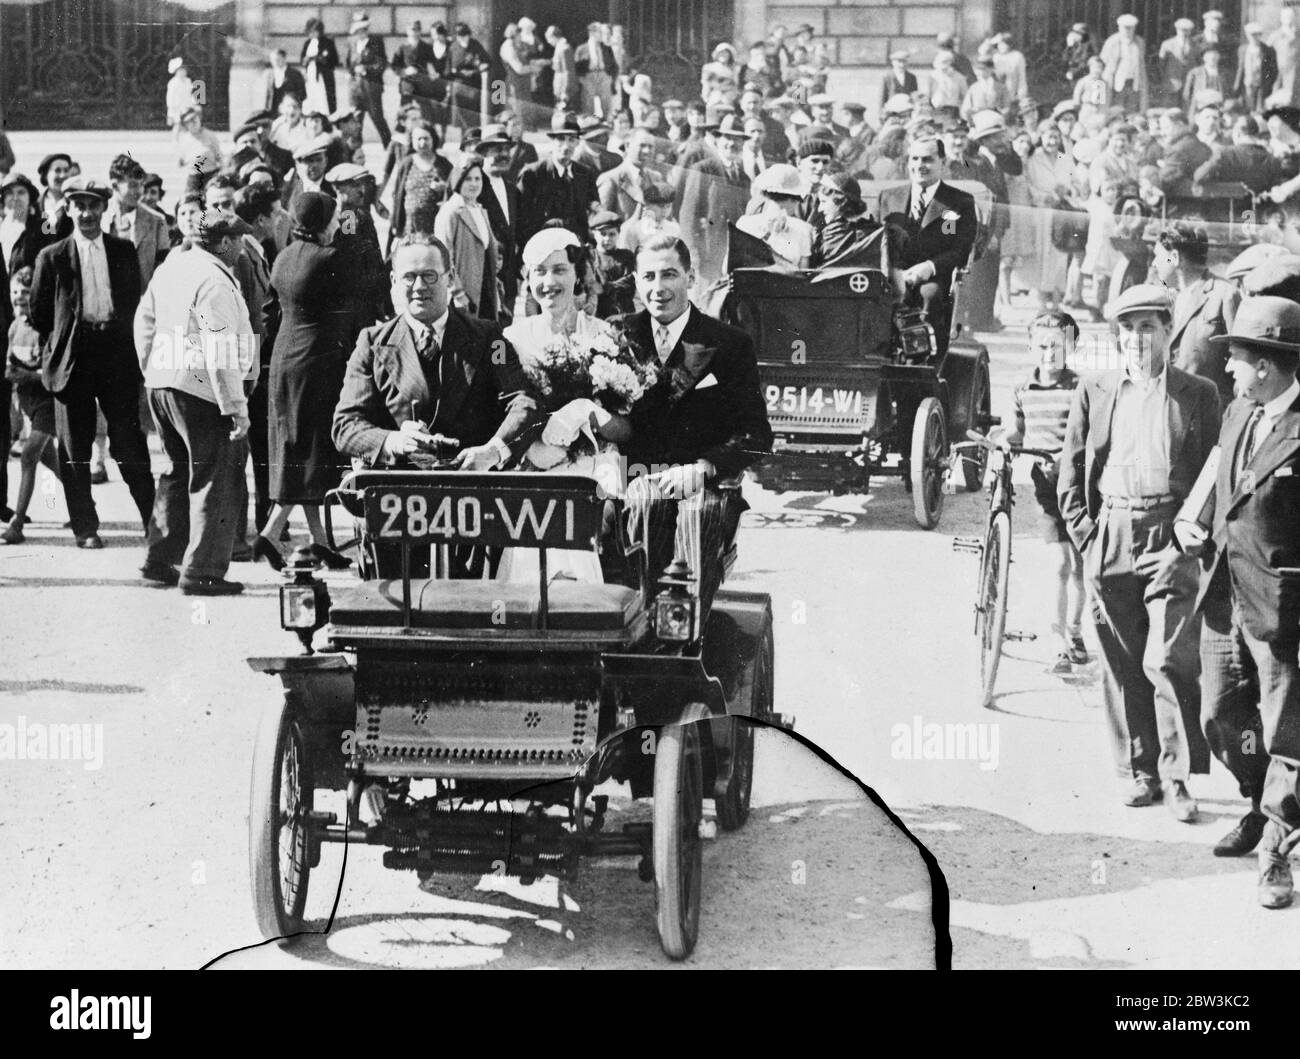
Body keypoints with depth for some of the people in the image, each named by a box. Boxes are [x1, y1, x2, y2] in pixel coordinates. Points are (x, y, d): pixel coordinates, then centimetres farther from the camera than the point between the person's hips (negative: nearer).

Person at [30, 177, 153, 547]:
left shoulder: (124, 252, 9)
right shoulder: (52, 257, 3)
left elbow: (135, 302, 13)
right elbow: (38, 315, 8)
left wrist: (136, 348, 5)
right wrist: (54, 352, 5)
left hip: (118, 354, 1)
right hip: (73, 359, 0)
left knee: (129, 442, 0)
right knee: (75, 450, 3)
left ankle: (153, 519, 7)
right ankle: (85, 527, 11)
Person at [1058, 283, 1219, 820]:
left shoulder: (1199, 395, 6)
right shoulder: (1094, 392, 12)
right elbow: (1071, 472, 13)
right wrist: (1086, 534, 3)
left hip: (1171, 539, -3)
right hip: (1109, 539, 3)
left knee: (1168, 662, -10)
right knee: (1121, 665, 6)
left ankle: (1177, 776, -2)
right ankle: (1138, 771, 15)